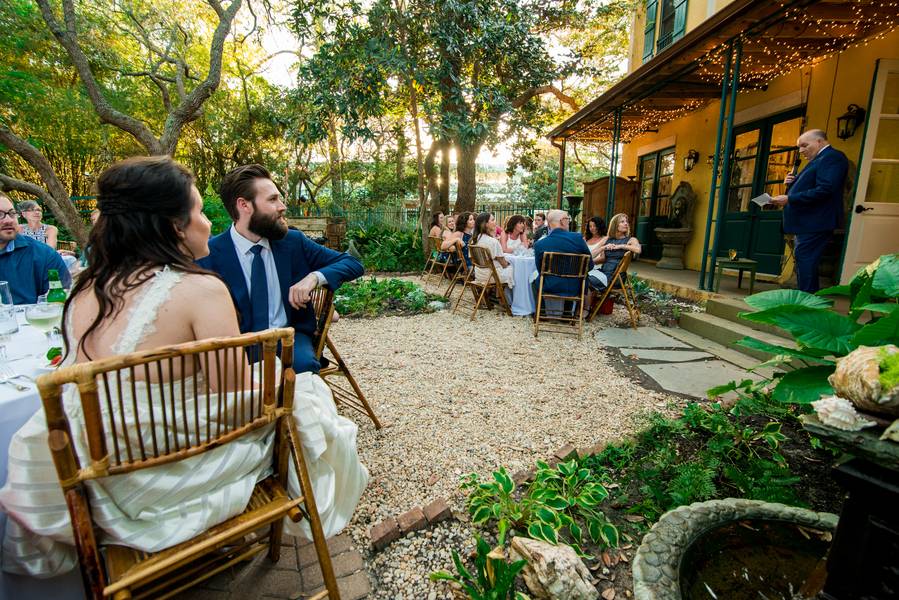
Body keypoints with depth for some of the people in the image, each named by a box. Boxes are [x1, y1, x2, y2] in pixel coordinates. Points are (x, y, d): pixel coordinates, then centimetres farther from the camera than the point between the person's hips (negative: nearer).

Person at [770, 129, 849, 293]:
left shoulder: (832, 157, -9)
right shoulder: (819, 160, 23)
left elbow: (824, 190, -22)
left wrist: (788, 199, -21)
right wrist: (792, 183, 7)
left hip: (815, 224, -10)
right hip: (807, 223, 10)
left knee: (805, 260, -11)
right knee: (801, 259, 11)